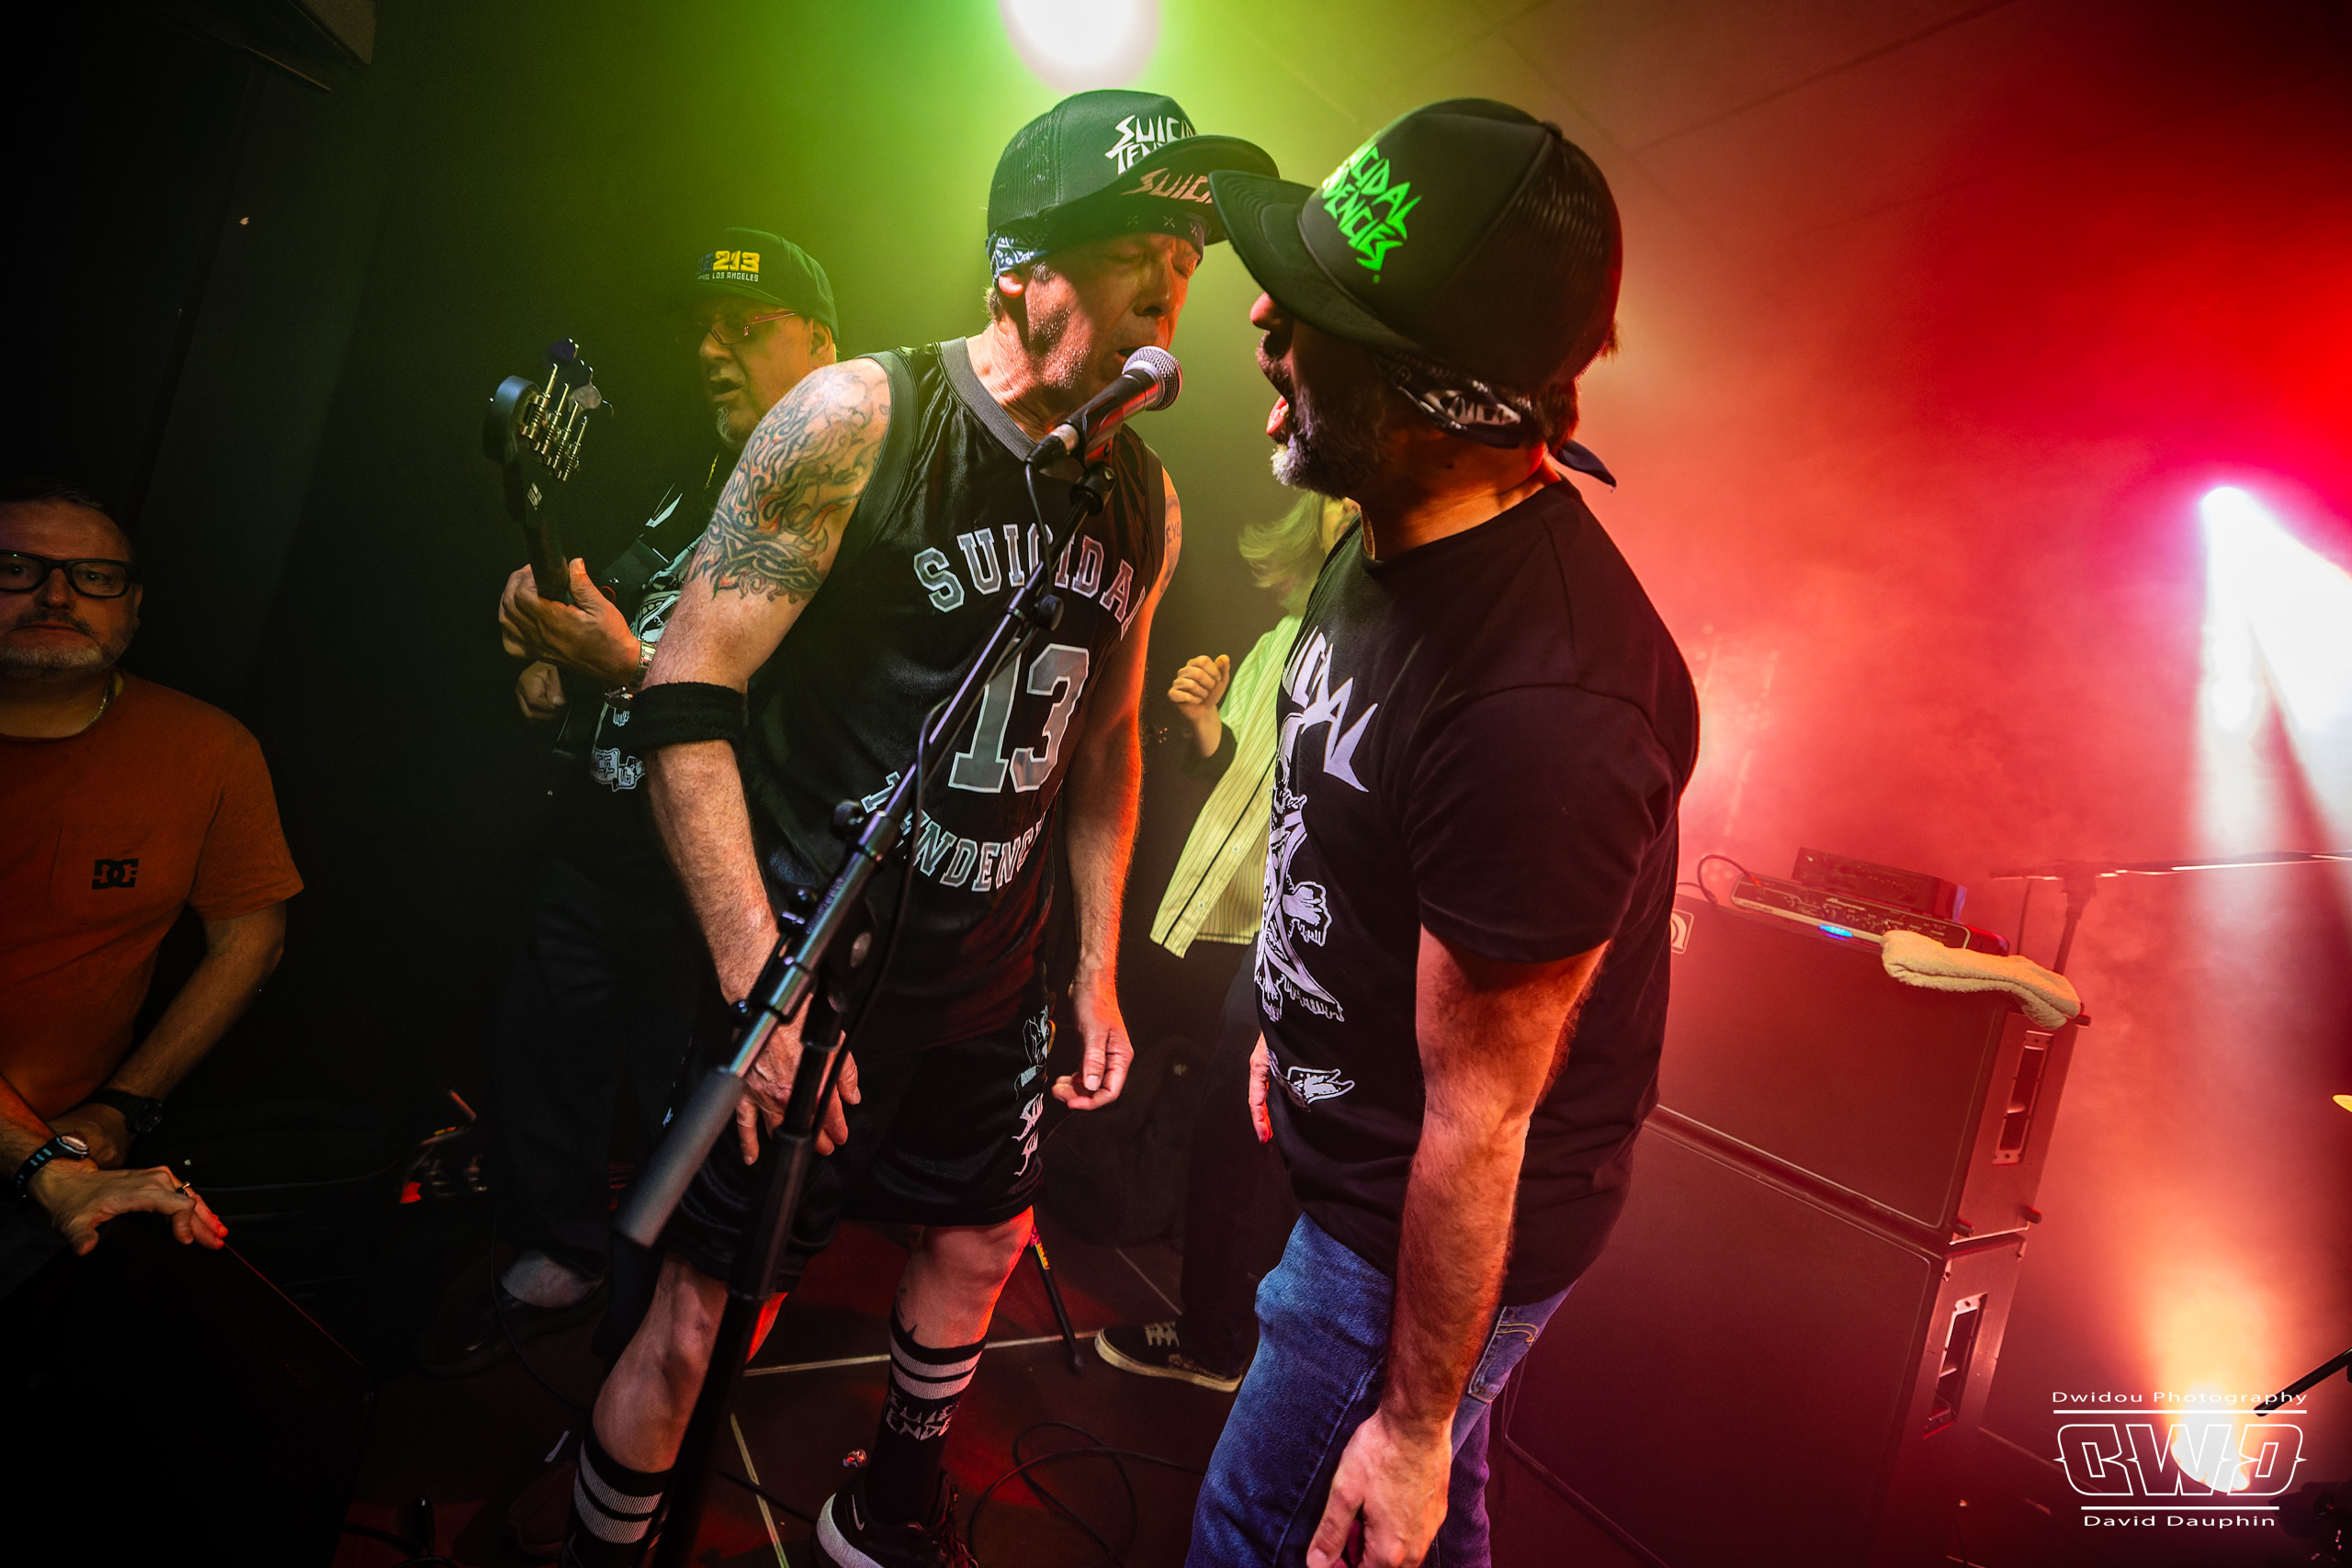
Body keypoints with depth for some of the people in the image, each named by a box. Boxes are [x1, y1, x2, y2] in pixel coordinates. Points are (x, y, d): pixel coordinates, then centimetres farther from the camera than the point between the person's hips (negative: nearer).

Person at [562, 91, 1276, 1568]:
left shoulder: (1147, 501, 1)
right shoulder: (860, 421, -16)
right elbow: (689, 697, -17)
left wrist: (1097, 972, 12)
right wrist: (762, 982, -22)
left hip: (989, 987, 6)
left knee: (982, 1244, 22)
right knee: (697, 1320, 3)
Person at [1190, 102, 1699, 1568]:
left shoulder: (1543, 712, -37)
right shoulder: (1403, 527, -6)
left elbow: (1475, 1123, -27)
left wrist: (1413, 1425, -13)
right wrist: (1291, 1024, 20)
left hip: (1441, 1225, -8)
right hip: (1356, 1152, 8)